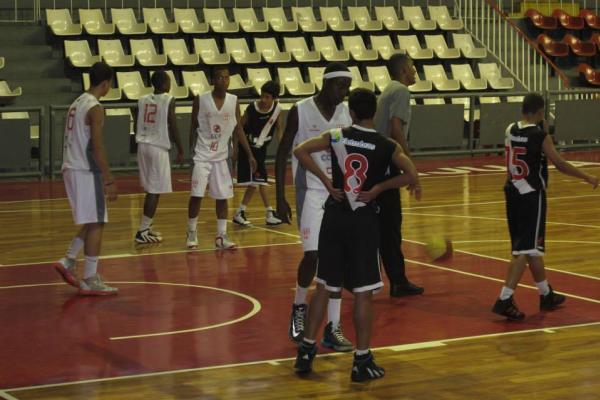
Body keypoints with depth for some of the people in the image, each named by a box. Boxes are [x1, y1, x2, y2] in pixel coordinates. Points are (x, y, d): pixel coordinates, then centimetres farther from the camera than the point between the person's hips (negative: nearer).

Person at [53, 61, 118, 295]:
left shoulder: (77, 104, 14)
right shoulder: (95, 108, -14)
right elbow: (97, 147, -19)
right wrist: (109, 180, -17)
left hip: (71, 169, 9)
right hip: (86, 171, -9)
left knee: (92, 222, 18)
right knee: (96, 224, -3)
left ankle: (68, 262, 12)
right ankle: (90, 281, -1)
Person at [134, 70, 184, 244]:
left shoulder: (142, 100, 9)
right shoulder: (169, 100, -8)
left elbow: (139, 126, 12)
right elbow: (173, 127, -10)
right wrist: (180, 150, -2)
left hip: (143, 145, 7)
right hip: (158, 147, -7)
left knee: (150, 190, 18)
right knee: (155, 191, -3)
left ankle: (146, 227, 22)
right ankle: (142, 232, -6)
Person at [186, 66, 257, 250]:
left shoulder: (234, 101, -1)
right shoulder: (200, 100, -8)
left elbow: (238, 129, 5)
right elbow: (193, 128, 0)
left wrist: (250, 155, 1)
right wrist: (191, 151, -2)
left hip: (222, 156, 3)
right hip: (202, 155, -3)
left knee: (223, 197, 4)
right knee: (196, 196, -4)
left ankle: (221, 236, 11)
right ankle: (191, 233, 12)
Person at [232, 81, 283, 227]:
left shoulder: (277, 108, -9)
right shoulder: (252, 108, -19)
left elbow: (278, 129, 4)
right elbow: (240, 126, -9)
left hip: (261, 148, 5)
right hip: (249, 147, -5)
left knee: (254, 183, 9)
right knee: (260, 180, -9)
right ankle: (269, 213, -3)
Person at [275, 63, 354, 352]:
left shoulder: (347, 114, 3)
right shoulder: (300, 112, -8)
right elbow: (282, 155, -2)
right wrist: (280, 198, -6)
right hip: (311, 190, -4)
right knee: (313, 254, -12)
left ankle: (333, 327, 6)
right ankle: (299, 307, 17)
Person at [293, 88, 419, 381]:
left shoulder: (337, 136, -2)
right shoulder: (387, 146, -6)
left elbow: (300, 151, -8)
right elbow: (412, 176, -11)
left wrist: (326, 180, -3)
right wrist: (378, 188, -4)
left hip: (335, 217, 3)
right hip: (364, 220, -3)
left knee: (324, 286, 13)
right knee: (363, 293, 2)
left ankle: (307, 350, 17)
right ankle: (362, 361, 5)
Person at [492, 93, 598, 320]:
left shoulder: (510, 130, 4)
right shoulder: (540, 135, -14)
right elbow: (560, 164, -11)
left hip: (513, 193, 7)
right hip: (531, 196, -7)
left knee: (532, 247, 19)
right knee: (525, 250, -5)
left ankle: (546, 295, 32)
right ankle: (505, 300, -13)